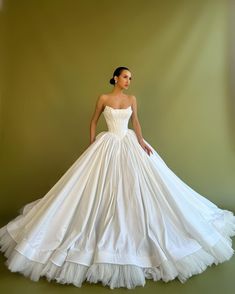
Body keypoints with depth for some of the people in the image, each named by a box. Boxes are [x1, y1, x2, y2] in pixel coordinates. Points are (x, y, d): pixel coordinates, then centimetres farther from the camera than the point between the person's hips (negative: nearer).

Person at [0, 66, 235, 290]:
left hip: (130, 144, 3)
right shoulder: (103, 98, 0)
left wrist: (141, 141, -4)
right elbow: (93, 121, 6)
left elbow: (136, 121, 9)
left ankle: (133, 230, 23)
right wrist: (92, 144, 0)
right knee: (106, 187, -1)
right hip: (108, 145, -3)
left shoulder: (132, 99, 7)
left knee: (135, 186, 3)